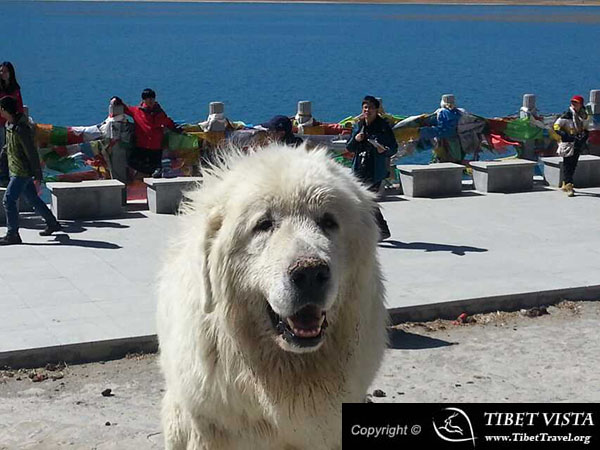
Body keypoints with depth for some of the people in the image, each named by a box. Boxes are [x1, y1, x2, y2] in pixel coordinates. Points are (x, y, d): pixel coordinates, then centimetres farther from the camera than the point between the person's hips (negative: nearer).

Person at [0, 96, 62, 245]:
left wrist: (37, 176, -18)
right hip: (16, 171, 10)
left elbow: (32, 153, -21)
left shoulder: (21, 129, -23)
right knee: (33, 199, 17)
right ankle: (52, 224, 29)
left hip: (22, 172, -10)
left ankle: (12, 235, -6)